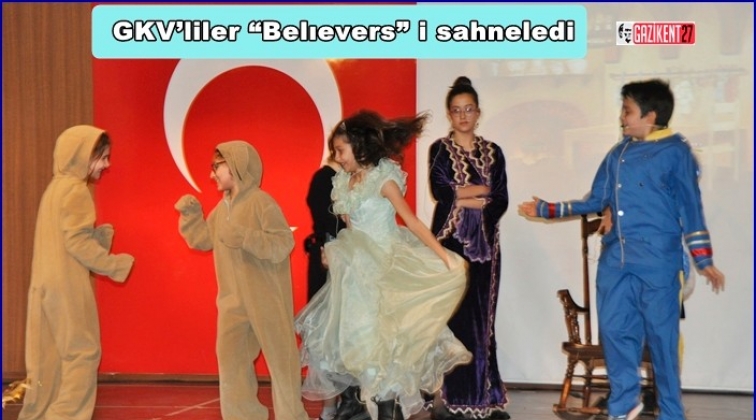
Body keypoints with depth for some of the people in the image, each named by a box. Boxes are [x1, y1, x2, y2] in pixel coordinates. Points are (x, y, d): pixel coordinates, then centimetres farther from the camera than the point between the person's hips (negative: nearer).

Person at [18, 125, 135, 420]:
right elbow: (77, 241, -18)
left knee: (50, 356, 11)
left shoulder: (56, 187, 17)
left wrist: (99, 235, 7)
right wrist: (115, 265, -10)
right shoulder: (76, 189, -12)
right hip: (67, 286, -9)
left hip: (48, 284, 9)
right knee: (82, 351, -4)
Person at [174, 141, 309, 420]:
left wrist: (244, 237, -30)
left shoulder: (261, 202, -14)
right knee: (230, 357, 8)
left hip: (267, 299, -7)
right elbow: (202, 240, 19)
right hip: (233, 300, 8)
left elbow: (283, 243, -22)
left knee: (279, 356, 2)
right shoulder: (222, 208, 10)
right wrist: (190, 215, 5)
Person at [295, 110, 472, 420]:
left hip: (383, 265, -7)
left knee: (381, 333, -5)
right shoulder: (345, 183, 8)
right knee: (348, 330, 8)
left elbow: (412, 221, -16)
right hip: (356, 267, 7)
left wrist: (445, 256, -21)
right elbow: (350, 227, 10)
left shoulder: (383, 179, -12)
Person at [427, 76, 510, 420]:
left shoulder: (492, 152, 12)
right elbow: (440, 191, -10)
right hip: (450, 241, -3)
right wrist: (482, 190, -6)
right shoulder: (440, 149, 5)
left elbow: (501, 201, 3)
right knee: (451, 316, -7)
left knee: (481, 317, 3)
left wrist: (462, 198, -10)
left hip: (484, 244, 3)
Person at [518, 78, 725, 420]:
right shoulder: (618, 153, 14)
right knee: (614, 329, 8)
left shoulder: (675, 152, -3)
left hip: (657, 261, -6)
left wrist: (704, 261, -8)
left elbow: (690, 208, -3)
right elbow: (595, 201, 20)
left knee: (661, 335, -1)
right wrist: (546, 209, 18)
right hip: (615, 258, 6)